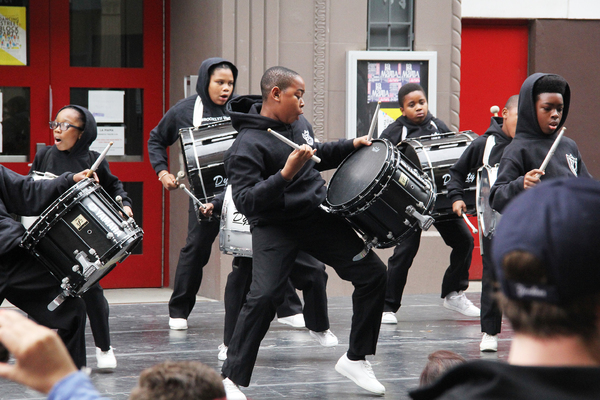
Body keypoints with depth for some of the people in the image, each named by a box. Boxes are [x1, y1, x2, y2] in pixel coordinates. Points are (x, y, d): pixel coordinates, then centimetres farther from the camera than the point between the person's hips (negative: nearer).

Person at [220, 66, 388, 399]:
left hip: (319, 217, 7)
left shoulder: (298, 123, 5)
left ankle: (355, 359, 17)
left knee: (374, 274, 4)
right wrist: (285, 174, -36)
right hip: (275, 227, -7)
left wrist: (350, 146, 12)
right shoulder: (248, 145, -19)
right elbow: (245, 201, -27)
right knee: (264, 296, -25)